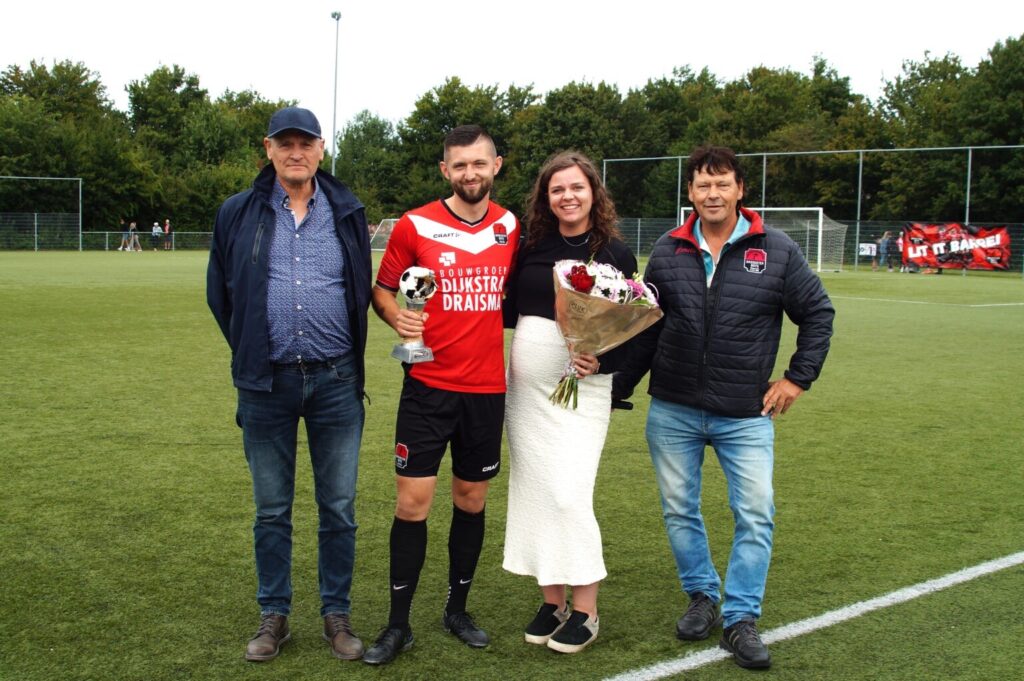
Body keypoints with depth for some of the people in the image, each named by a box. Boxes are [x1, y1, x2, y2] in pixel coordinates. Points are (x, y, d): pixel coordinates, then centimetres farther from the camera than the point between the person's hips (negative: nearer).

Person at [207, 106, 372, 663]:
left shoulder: (348, 213, 5)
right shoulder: (238, 214, 3)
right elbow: (220, 291, 11)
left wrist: (345, 352, 10)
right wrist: (250, 351, 10)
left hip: (335, 381, 0)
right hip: (266, 383, 0)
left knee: (339, 508, 6)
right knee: (271, 509, 10)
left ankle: (337, 615, 20)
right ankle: (273, 617, 22)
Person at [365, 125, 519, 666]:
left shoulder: (510, 227, 5)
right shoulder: (415, 226, -4)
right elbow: (382, 290, 4)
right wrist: (398, 317, -15)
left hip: (487, 388, 3)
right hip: (428, 385, -3)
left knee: (471, 500, 12)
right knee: (413, 502, -3)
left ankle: (457, 609, 29)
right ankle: (398, 625, 11)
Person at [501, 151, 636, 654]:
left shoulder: (614, 253, -4)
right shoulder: (531, 246, 6)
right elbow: (509, 308, 9)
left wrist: (602, 358, -18)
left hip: (582, 386, -4)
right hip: (525, 385, 4)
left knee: (568, 494, -10)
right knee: (534, 493, 7)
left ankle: (585, 611, 5)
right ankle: (551, 602, 20)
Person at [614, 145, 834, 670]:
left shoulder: (776, 251, -3)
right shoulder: (668, 252, 3)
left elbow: (818, 312, 6)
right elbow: (644, 330, 10)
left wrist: (798, 377, 0)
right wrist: (618, 389, 11)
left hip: (746, 415, -2)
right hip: (672, 411, 2)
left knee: (755, 515, -3)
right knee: (679, 509, 10)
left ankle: (741, 619, 10)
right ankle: (702, 597, 30)